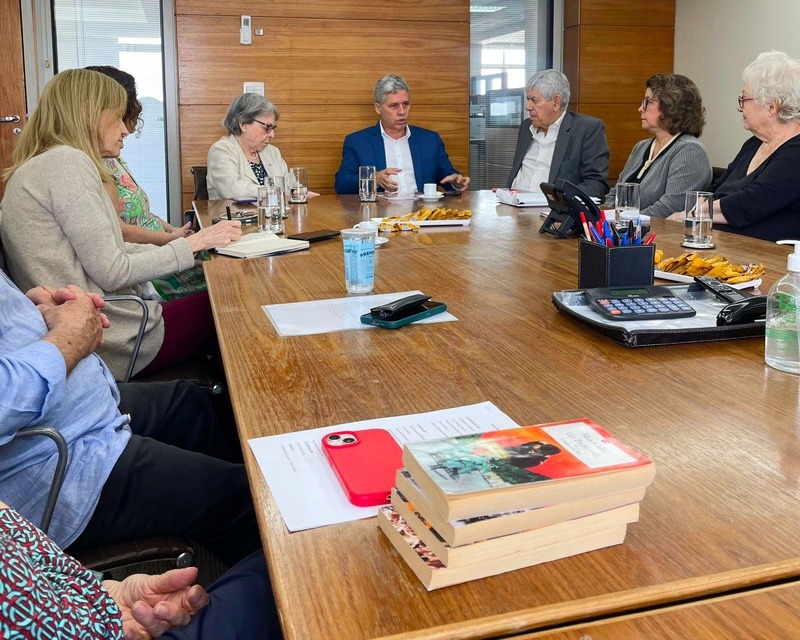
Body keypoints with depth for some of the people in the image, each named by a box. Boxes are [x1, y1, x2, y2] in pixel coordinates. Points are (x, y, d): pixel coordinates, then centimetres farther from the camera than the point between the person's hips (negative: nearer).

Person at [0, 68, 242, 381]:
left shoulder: (41, 167, 14)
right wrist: (194, 243, -10)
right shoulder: (68, 163, -16)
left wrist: (181, 241, 9)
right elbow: (112, 272, -19)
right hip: (112, 343, -9)